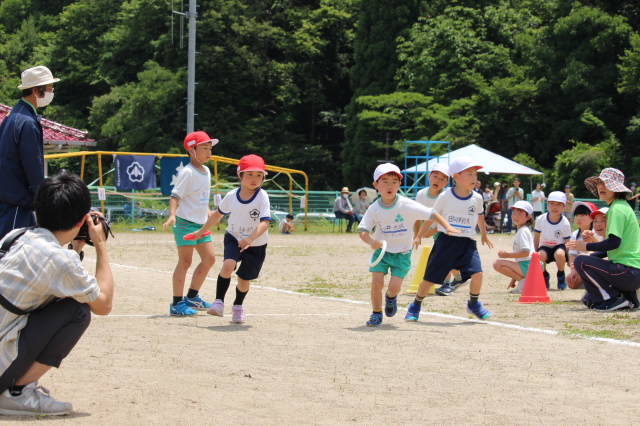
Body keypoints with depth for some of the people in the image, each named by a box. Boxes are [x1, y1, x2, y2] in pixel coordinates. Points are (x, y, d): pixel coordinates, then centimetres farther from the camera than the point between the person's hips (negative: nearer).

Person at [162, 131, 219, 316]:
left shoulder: (206, 171, 11)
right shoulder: (188, 172, -15)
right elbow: (175, 196, -22)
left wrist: (208, 212, 21)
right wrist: (172, 215, -34)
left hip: (201, 223, 9)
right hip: (185, 222, -9)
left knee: (209, 258, 11)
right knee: (185, 261, -8)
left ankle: (192, 297, 24)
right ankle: (177, 304, -2)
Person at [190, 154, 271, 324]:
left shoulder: (262, 197, -19)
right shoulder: (232, 196, -9)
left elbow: (265, 222, -29)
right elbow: (218, 214, 9)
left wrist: (251, 238, -45)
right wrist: (201, 231, 16)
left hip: (256, 244, -1)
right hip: (234, 238, 1)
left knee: (244, 278, 9)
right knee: (228, 265, -27)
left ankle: (238, 306, 39)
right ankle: (219, 302, -14)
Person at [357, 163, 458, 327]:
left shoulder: (407, 205, -17)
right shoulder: (374, 209, -10)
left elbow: (431, 214, -15)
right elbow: (362, 231, -12)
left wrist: (447, 227, -29)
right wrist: (371, 241, -33)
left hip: (402, 253, -1)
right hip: (381, 250, 2)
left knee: (395, 286, -11)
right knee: (377, 282, -13)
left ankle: (391, 297, 28)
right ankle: (376, 314, 9)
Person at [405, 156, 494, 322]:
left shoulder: (477, 198, 1)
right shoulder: (446, 197, -7)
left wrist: (484, 234, 34)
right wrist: (419, 235, 10)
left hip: (468, 242, 2)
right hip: (446, 241, -2)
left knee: (477, 273, -17)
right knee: (430, 278, 2)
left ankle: (474, 304, 10)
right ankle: (416, 305, 25)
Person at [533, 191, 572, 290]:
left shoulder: (565, 223, -14)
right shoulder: (541, 219, -9)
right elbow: (536, 238, 3)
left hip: (559, 246, -1)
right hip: (545, 247, 2)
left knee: (559, 254, -38)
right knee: (540, 256, -34)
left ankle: (561, 276, -5)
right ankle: (544, 276, -1)